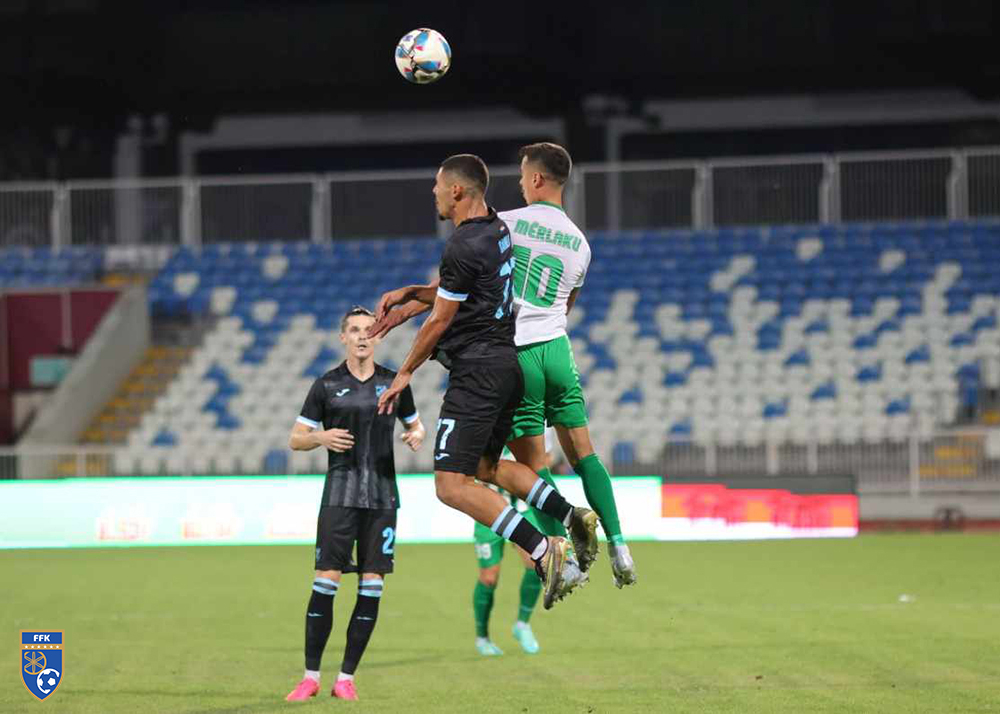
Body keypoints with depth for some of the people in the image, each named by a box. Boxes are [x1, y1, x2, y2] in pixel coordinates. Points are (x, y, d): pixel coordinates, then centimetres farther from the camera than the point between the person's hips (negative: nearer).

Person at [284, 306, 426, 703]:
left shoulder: (393, 383, 8)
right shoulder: (326, 386, 3)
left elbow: (415, 423, 22)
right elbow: (295, 439, 7)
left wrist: (417, 435, -1)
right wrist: (321, 437, -14)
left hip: (382, 495, 2)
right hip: (340, 492, -2)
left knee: (372, 585, -3)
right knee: (326, 580, -10)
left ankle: (346, 678, 4)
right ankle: (311, 677, -3)